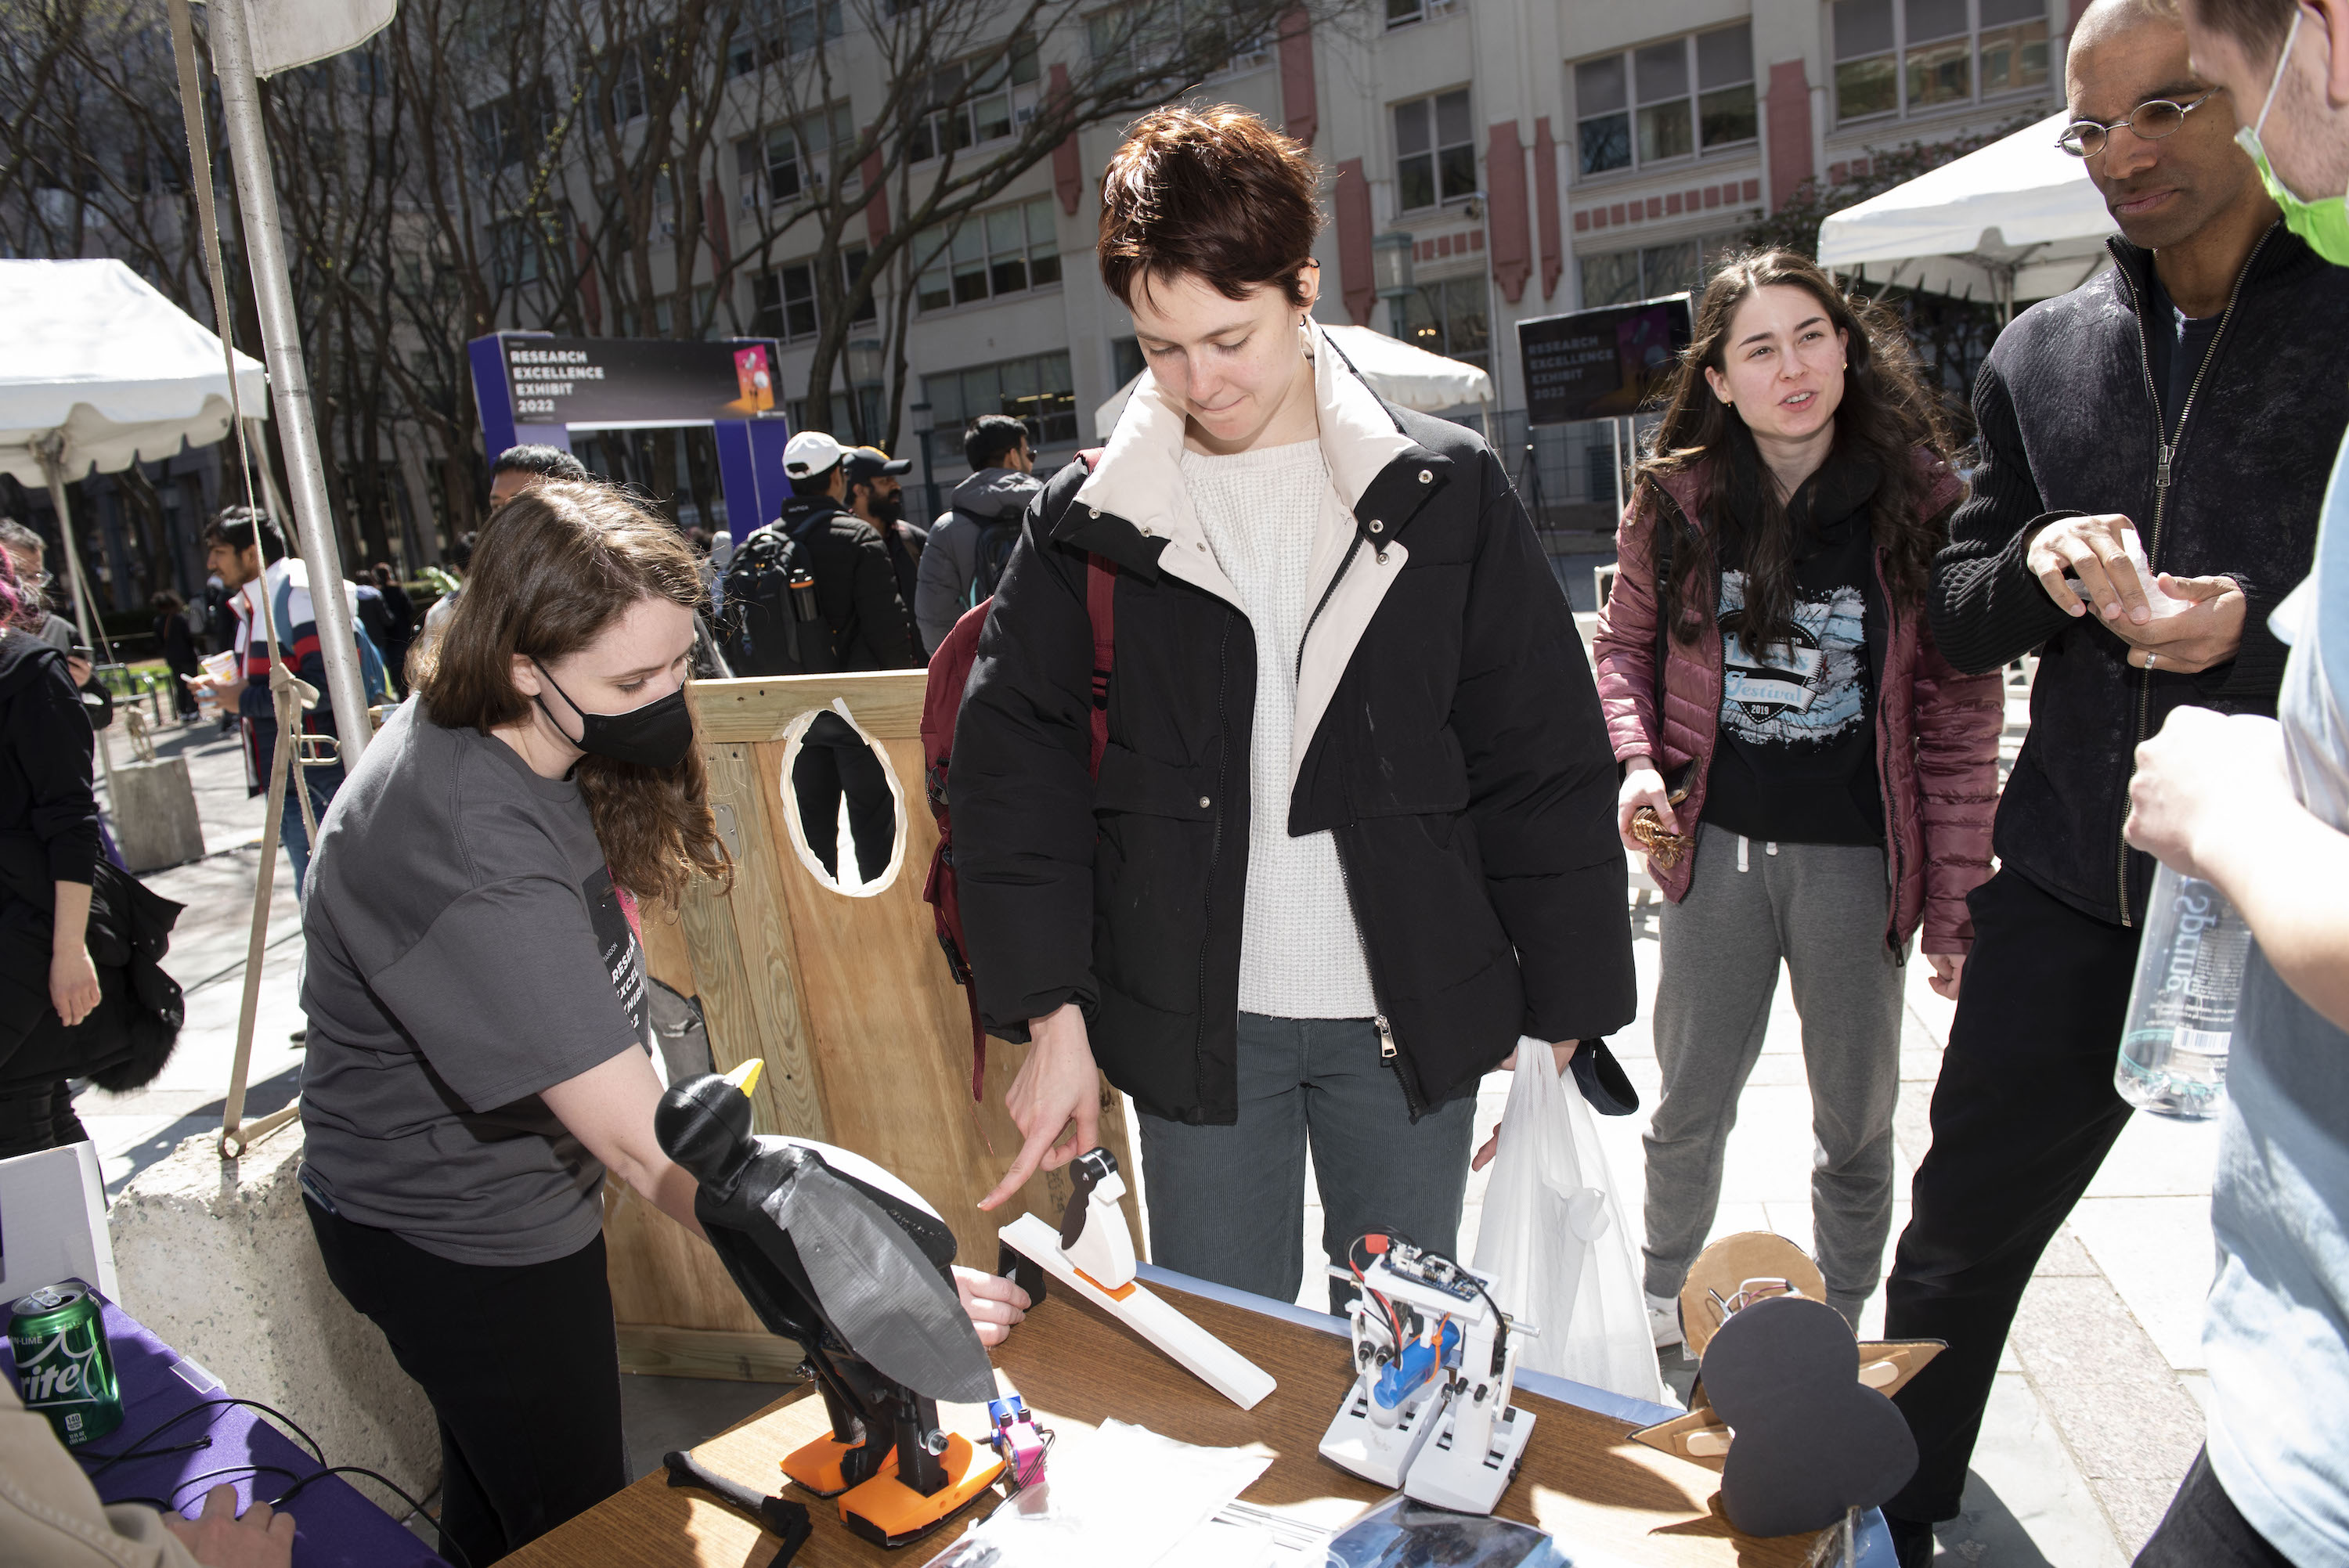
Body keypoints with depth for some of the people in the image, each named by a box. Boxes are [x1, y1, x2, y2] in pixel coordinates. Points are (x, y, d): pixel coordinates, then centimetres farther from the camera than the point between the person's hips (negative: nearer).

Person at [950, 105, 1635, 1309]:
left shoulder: (1443, 494, -2)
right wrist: (1053, 1020, -6)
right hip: (1195, 1026, 0)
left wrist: (1561, 1019, 0)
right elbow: (1014, 776, 0)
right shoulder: (1087, 521, 0)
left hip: (1410, 1017, 0)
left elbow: (1549, 769, 0)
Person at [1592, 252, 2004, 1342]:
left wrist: (1954, 902, -6)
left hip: (1856, 855, -1)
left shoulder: (1917, 495, -7)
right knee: (1691, 1109, 13)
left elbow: (1959, 714, -4)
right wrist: (1639, 758, -8)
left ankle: (1842, 1328, 36)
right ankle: (1664, 1303, 39)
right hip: (1715, 844, 1)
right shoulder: (1678, 498, -2)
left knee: (1857, 1122, 12)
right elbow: (1622, 642, 12)